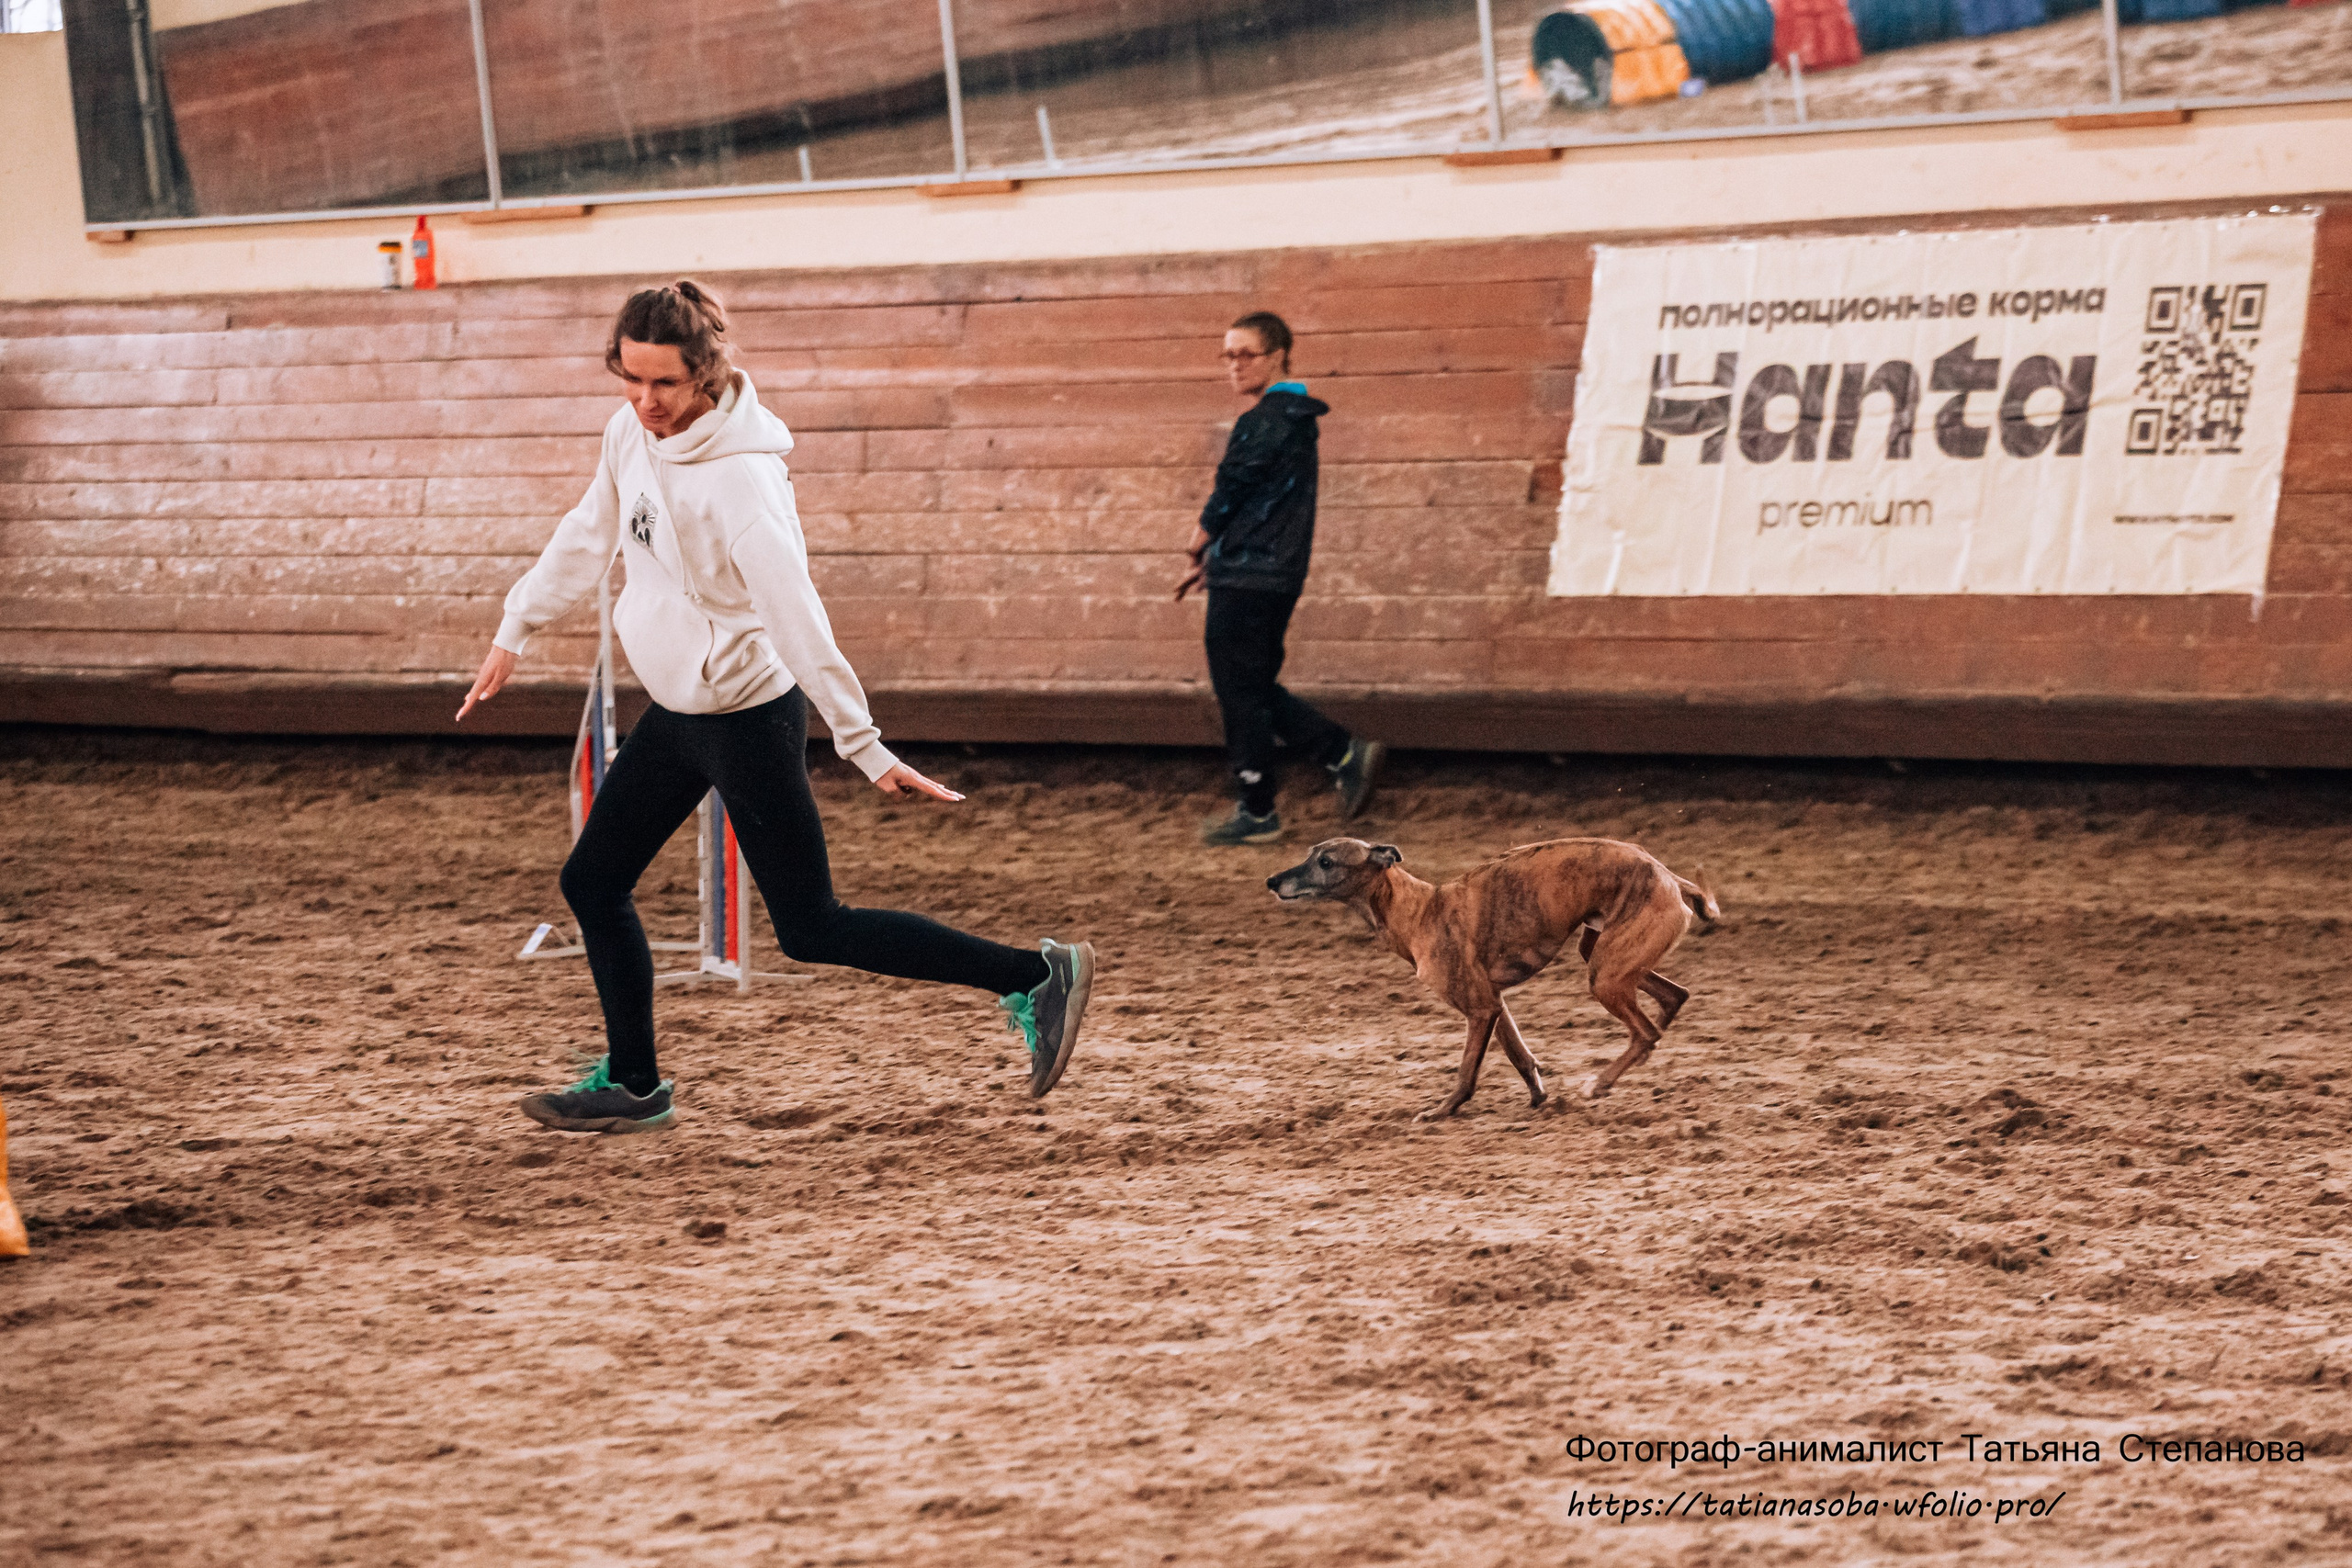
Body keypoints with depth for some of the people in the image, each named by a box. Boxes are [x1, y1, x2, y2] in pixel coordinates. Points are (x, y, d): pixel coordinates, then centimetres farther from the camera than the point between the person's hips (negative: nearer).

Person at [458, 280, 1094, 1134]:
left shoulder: (739, 478, -26)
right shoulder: (631, 434, -1)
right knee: (591, 883, 12)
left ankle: (1036, 976, 0)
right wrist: (515, 633, 22)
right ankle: (632, 1085, 26)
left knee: (809, 928, -4)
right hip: (677, 712, 8)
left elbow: (796, 615, -31)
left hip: (748, 716, -8)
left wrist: (865, 748, -32)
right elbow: (588, 535, 17)